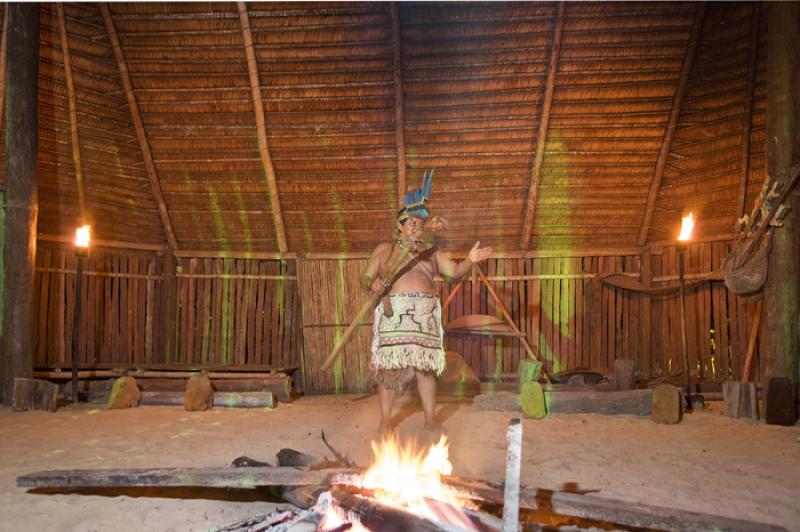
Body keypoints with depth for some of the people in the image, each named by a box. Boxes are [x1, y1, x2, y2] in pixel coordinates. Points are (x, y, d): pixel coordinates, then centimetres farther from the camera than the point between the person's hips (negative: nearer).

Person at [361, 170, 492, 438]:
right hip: (393, 313, -1)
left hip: (424, 315, 2)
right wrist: (373, 284, -10)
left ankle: (431, 420, 11)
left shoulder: (431, 253, 16)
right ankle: (385, 422, 8)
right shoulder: (383, 249, 12)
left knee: (425, 366, 1)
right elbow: (365, 277, 12)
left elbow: (454, 271, 5)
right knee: (389, 366, -3)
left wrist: (469, 260, -14)